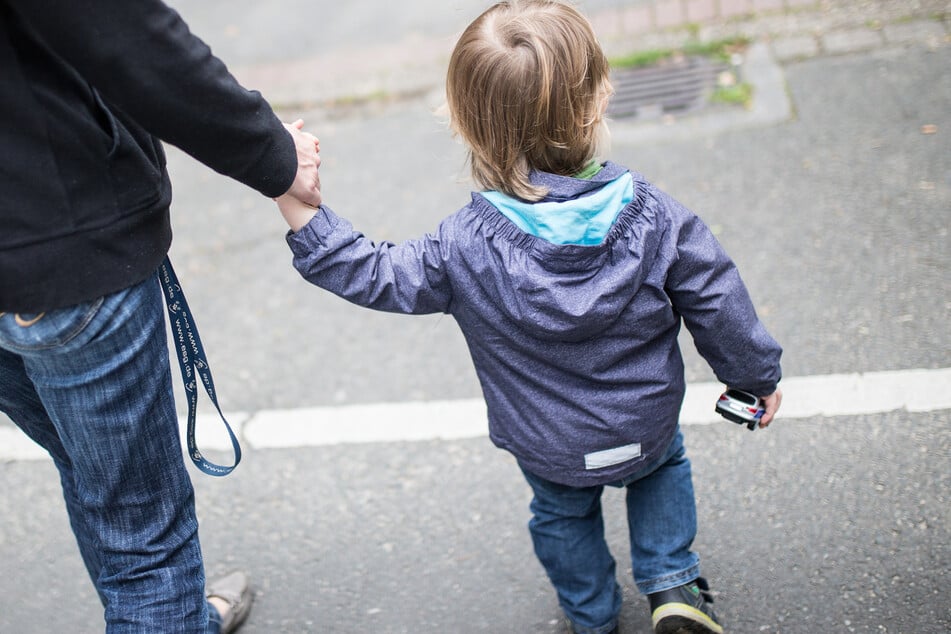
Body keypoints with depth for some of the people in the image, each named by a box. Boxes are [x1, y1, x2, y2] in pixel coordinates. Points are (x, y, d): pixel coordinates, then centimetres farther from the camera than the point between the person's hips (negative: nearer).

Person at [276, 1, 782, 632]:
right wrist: (757, 375, 6)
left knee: (563, 513, 32)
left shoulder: (464, 249, -28)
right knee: (664, 465, 36)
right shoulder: (656, 217, -22)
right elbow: (719, 306, -11)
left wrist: (301, 209, -17)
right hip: (647, 425, 1)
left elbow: (374, 276, -18)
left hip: (551, 449, 0)